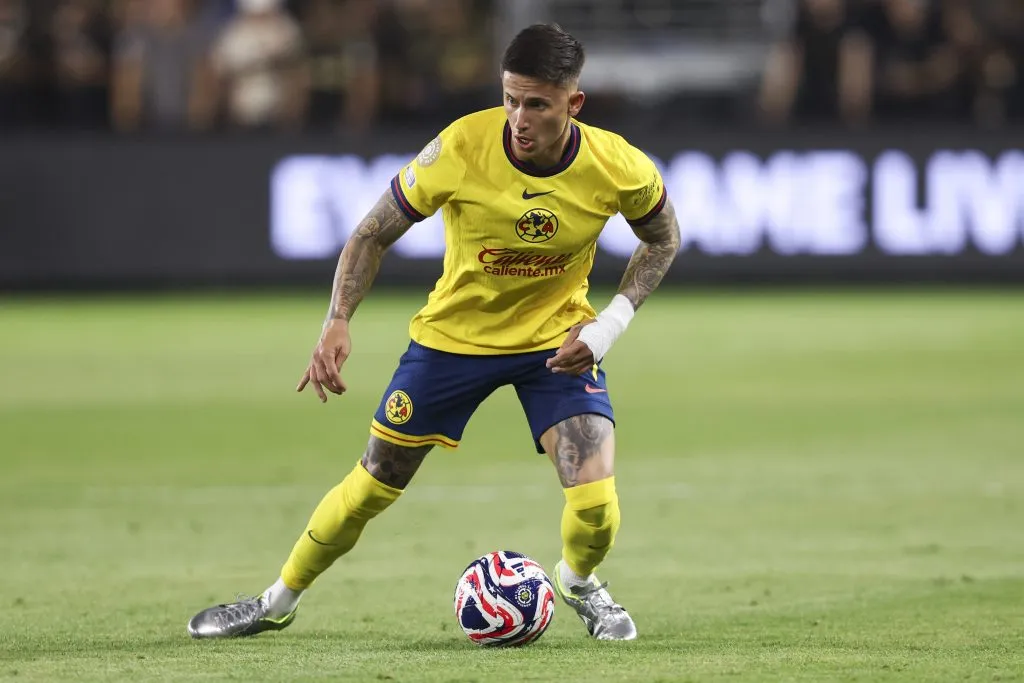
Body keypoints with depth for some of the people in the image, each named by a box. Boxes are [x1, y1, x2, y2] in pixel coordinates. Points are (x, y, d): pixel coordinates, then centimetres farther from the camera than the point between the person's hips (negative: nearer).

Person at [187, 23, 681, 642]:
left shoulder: (618, 167, -23)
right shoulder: (462, 148, -26)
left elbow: (664, 238, -1)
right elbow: (373, 234, -13)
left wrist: (610, 324, -14)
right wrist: (338, 322, -27)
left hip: (557, 338, 0)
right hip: (454, 333, 0)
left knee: (595, 507, -16)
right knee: (375, 483, 6)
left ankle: (579, 583, 21)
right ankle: (279, 602, 29)